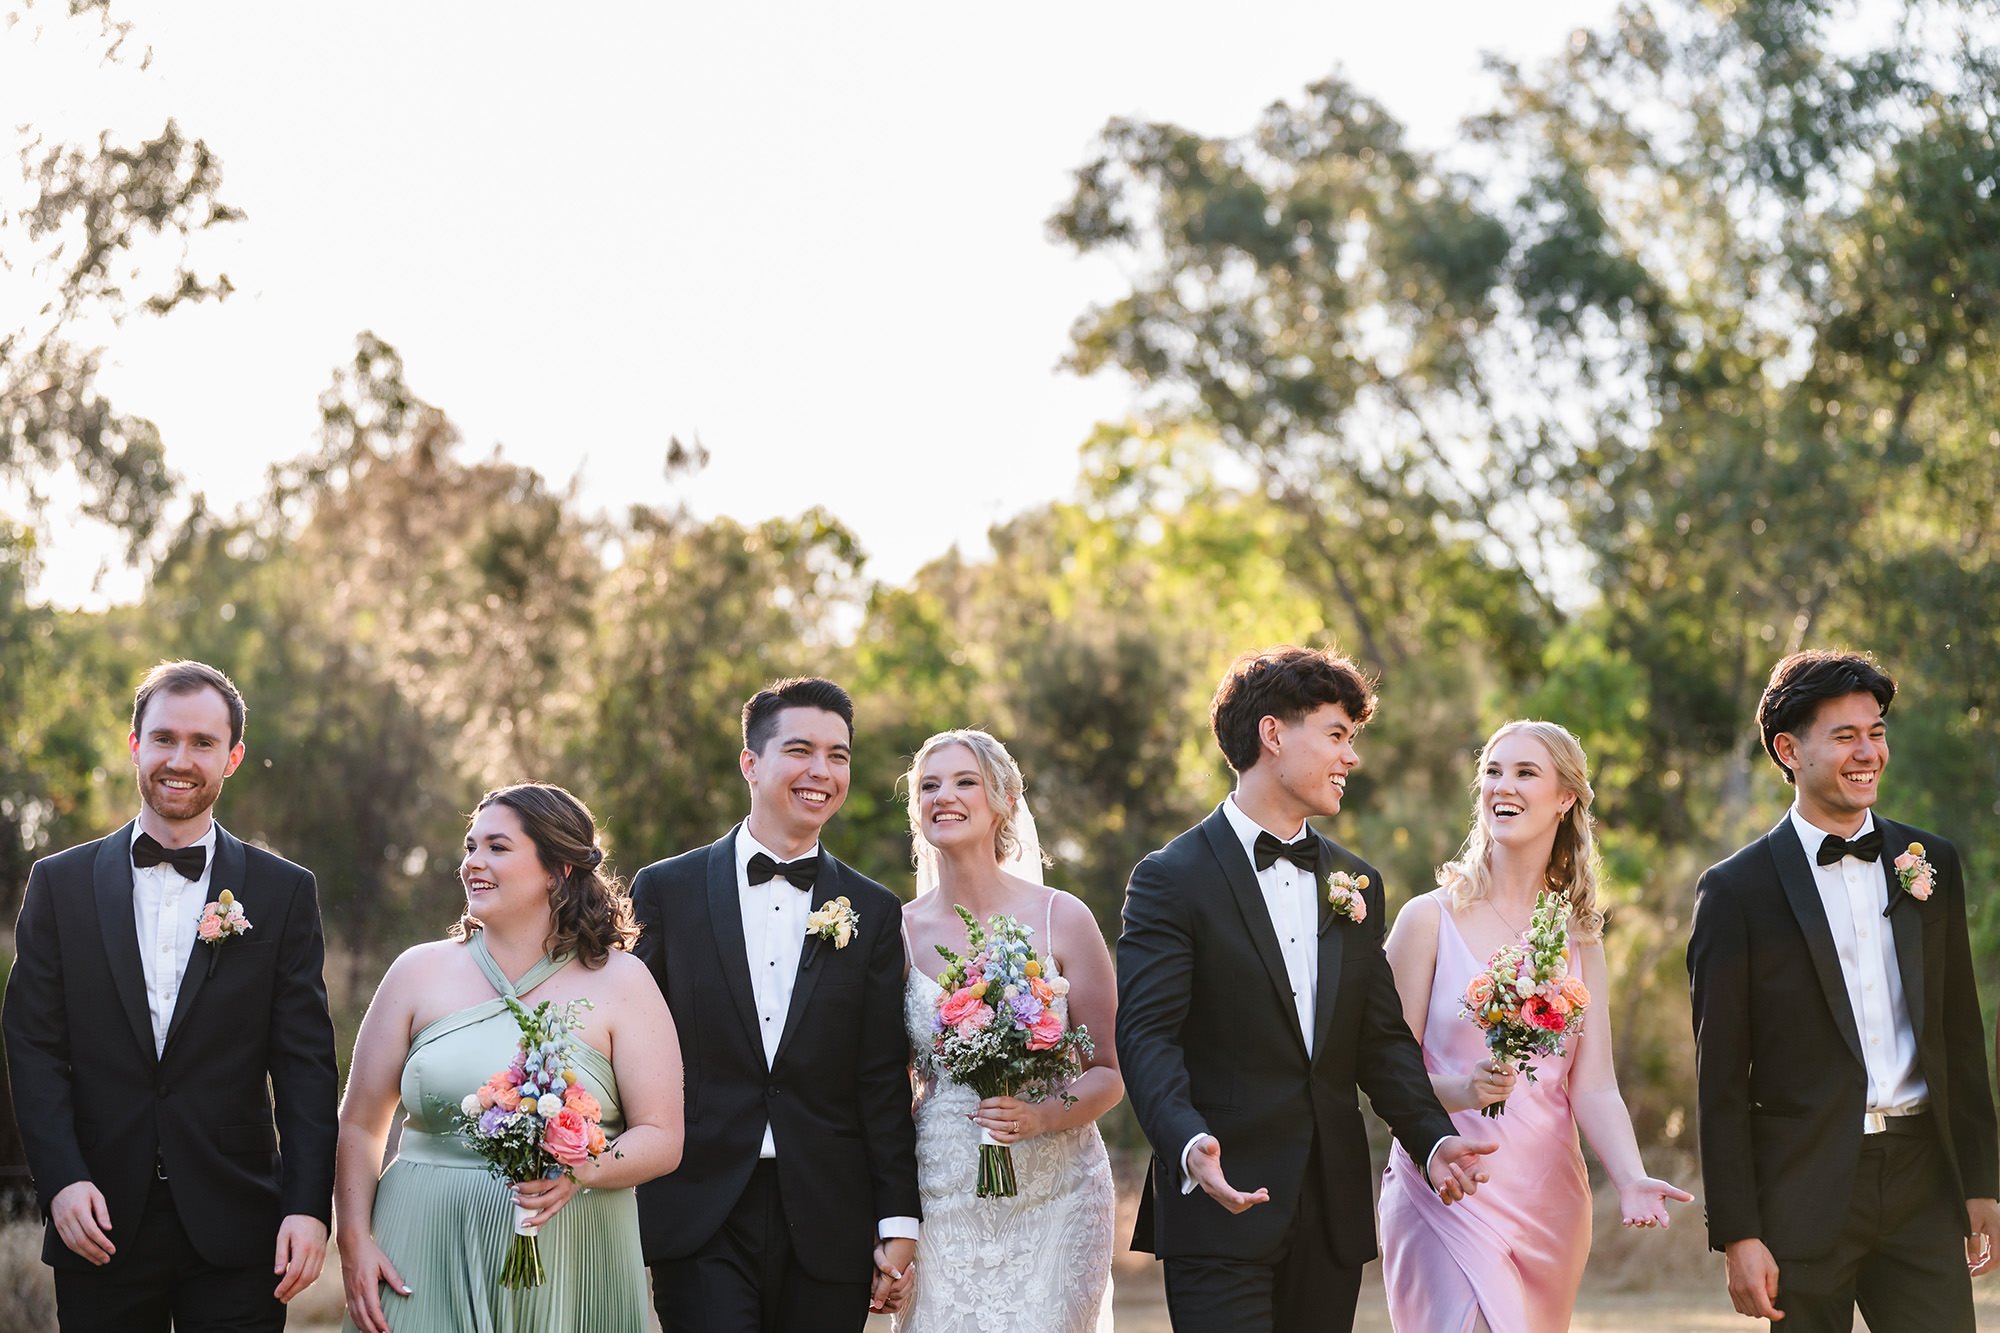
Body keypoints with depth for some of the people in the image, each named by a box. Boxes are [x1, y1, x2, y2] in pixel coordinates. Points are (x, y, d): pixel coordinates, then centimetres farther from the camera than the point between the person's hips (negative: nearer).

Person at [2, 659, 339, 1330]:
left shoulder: (284, 892, 5)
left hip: (235, 1231, -1)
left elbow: (306, 1062, 1)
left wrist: (308, 1206, -9)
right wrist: (62, 1179, -10)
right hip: (102, 1229, 1)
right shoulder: (61, 884, 7)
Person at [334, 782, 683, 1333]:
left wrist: (580, 1172, -21)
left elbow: (662, 1138, -3)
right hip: (427, 1260, 1)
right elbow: (360, 1126, 8)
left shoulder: (620, 982, 2)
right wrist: (355, 1242, -4)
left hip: (569, 1265, -1)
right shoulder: (420, 972, 7)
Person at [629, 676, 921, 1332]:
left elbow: (884, 1082, 6)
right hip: (701, 1224, -1)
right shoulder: (667, 890, 4)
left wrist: (899, 1224, 1)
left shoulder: (875, 913, 8)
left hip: (828, 1229, 2)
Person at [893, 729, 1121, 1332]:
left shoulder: (1060, 919, -2)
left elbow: (1110, 1072, 2)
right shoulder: (898, 932, 3)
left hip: (1052, 1199, -1)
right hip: (940, 1206, 1)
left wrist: (1040, 1116, -18)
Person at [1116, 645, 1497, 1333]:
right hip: (1225, 1206, -6)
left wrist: (1434, 1140, -3)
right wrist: (1189, 1143, -30)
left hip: (1332, 1217, 6)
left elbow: (1382, 1038, 15)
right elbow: (1147, 1035, -12)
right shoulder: (1173, 879, -3)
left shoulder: (1355, 883, 16)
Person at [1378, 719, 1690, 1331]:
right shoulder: (1430, 920, -2)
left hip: (1550, 1206, 4)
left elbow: (1593, 1088, 2)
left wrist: (1632, 1181, -16)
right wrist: (1462, 1089, -25)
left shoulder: (1579, 937, 10)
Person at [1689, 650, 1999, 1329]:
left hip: (1922, 1181, 3)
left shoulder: (1930, 864, 10)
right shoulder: (1737, 890, -3)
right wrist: (1737, 1234, -8)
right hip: (1805, 1190, -3)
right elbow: (1720, 1080, -4)